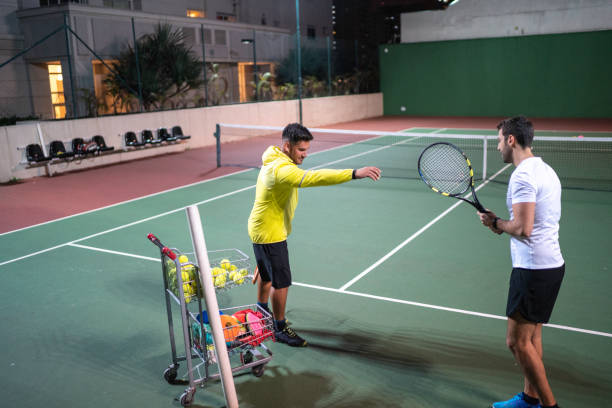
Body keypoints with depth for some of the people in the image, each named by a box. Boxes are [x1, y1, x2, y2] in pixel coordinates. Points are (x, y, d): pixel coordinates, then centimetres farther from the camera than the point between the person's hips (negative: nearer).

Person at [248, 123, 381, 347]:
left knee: (267, 275, 26)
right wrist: (355, 173, -52)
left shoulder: (274, 160, 4)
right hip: (270, 234, -11)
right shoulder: (282, 169, -30)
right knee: (281, 282, 0)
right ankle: (280, 328, 16)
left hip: (261, 229, 11)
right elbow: (313, 177, -45)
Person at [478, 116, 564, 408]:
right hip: (552, 264, 10)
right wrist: (503, 225, 6)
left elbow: (523, 229, -27)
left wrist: (496, 223, -8)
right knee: (531, 335, 20)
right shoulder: (545, 169, 13)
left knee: (517, 342, 0)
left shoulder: (523, 176, -19)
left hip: (533, 269, -10)